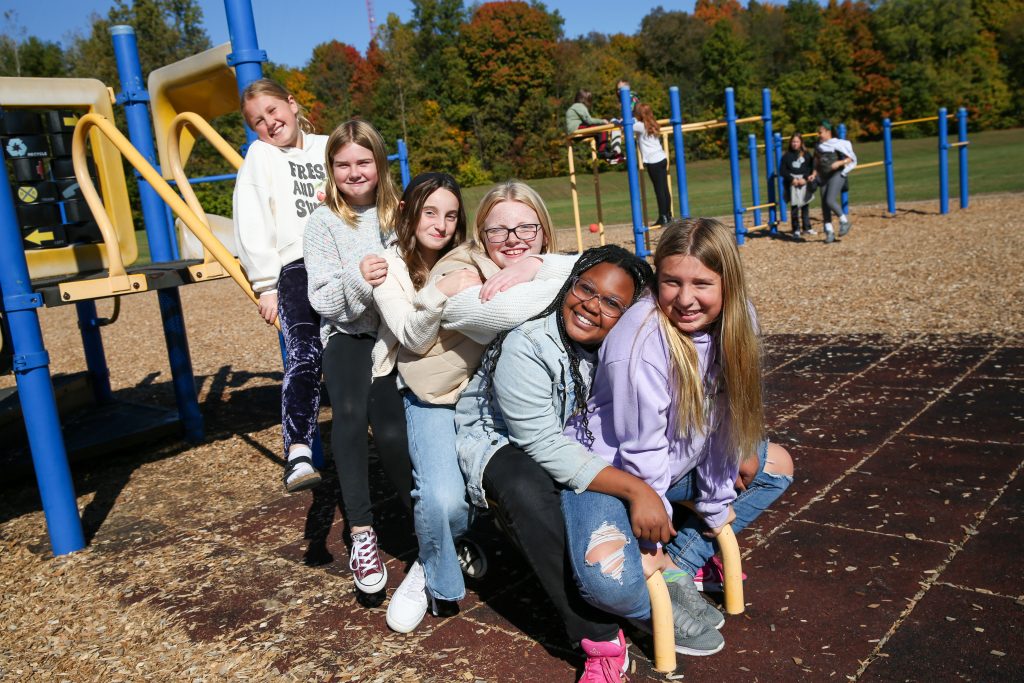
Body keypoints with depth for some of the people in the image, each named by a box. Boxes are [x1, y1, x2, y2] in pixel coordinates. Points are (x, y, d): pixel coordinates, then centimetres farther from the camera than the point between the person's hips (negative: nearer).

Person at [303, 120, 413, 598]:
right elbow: (323, 300, -9)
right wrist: (357, 281, -27)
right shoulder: (323, 223, -1)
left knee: (389, 429, -19)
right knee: (350, 411, -29)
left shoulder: (397, 213, 6)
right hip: (347, 333, 0)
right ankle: (361, 534, -22)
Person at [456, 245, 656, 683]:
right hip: (501, 444, -6)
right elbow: (545, 447, -31)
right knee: (526, 490, -37)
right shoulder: (525, 347, -28)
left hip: (578, 441, 6)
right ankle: (598, 638, -31)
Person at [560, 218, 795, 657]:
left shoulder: (733, 321, -9)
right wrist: (652, 545, -15)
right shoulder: (642, 340, -29)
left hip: (675, 467, 8)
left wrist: (717, 506, 5)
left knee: (776, 465, 14)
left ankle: (676, 567, 4)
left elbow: (721, 421, 0)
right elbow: (642, 452, -23)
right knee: (610, 582, -34)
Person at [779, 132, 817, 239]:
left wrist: (805, 179, -13)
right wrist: (792, 179, -11)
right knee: (794, 207, -4)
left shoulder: (806, 154, 6)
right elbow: (782, 171, 0)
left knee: (805, 206, 8)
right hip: (792, 184, -2)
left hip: (805, 183, 2)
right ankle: (796, 230, -1)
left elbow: (810, 168, 2)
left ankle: (806, 228, 17)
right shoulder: (786, 156, 3)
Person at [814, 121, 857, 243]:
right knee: (824, 205, 2)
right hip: (823, 177, 6)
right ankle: (829, 232, 11)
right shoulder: (819, 146, 10)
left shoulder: (838, 144, -8)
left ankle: (844, 221, 2)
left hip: (837, 175, -6)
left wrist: (839, 163, -25)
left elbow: (851, 159, -8)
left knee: (830, 201, -21)